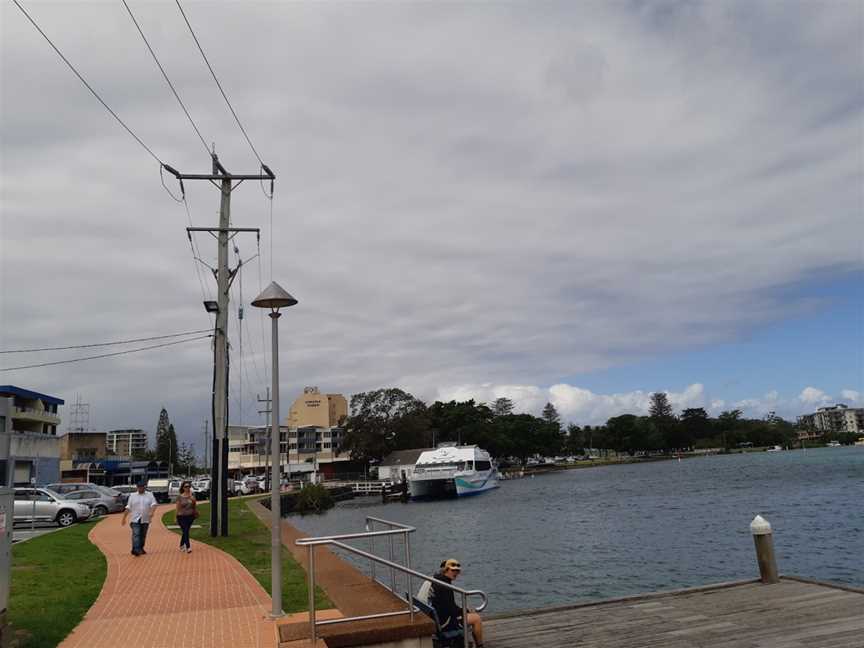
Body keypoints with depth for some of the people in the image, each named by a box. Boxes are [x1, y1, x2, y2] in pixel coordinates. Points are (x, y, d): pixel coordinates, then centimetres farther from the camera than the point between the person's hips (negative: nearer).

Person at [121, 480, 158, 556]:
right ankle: (135, 549, -18)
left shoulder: (150, 495, 7)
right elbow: (128, 508, 8)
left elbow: (154, 504, -3)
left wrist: (151, 512, -21)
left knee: (143, 535, 8)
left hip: (145, 519, 1)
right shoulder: (132, 496, 9)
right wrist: (124, 518, 5)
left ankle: (141, 549, 20)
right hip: (135, 519, -1)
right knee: (136, 534, -13)